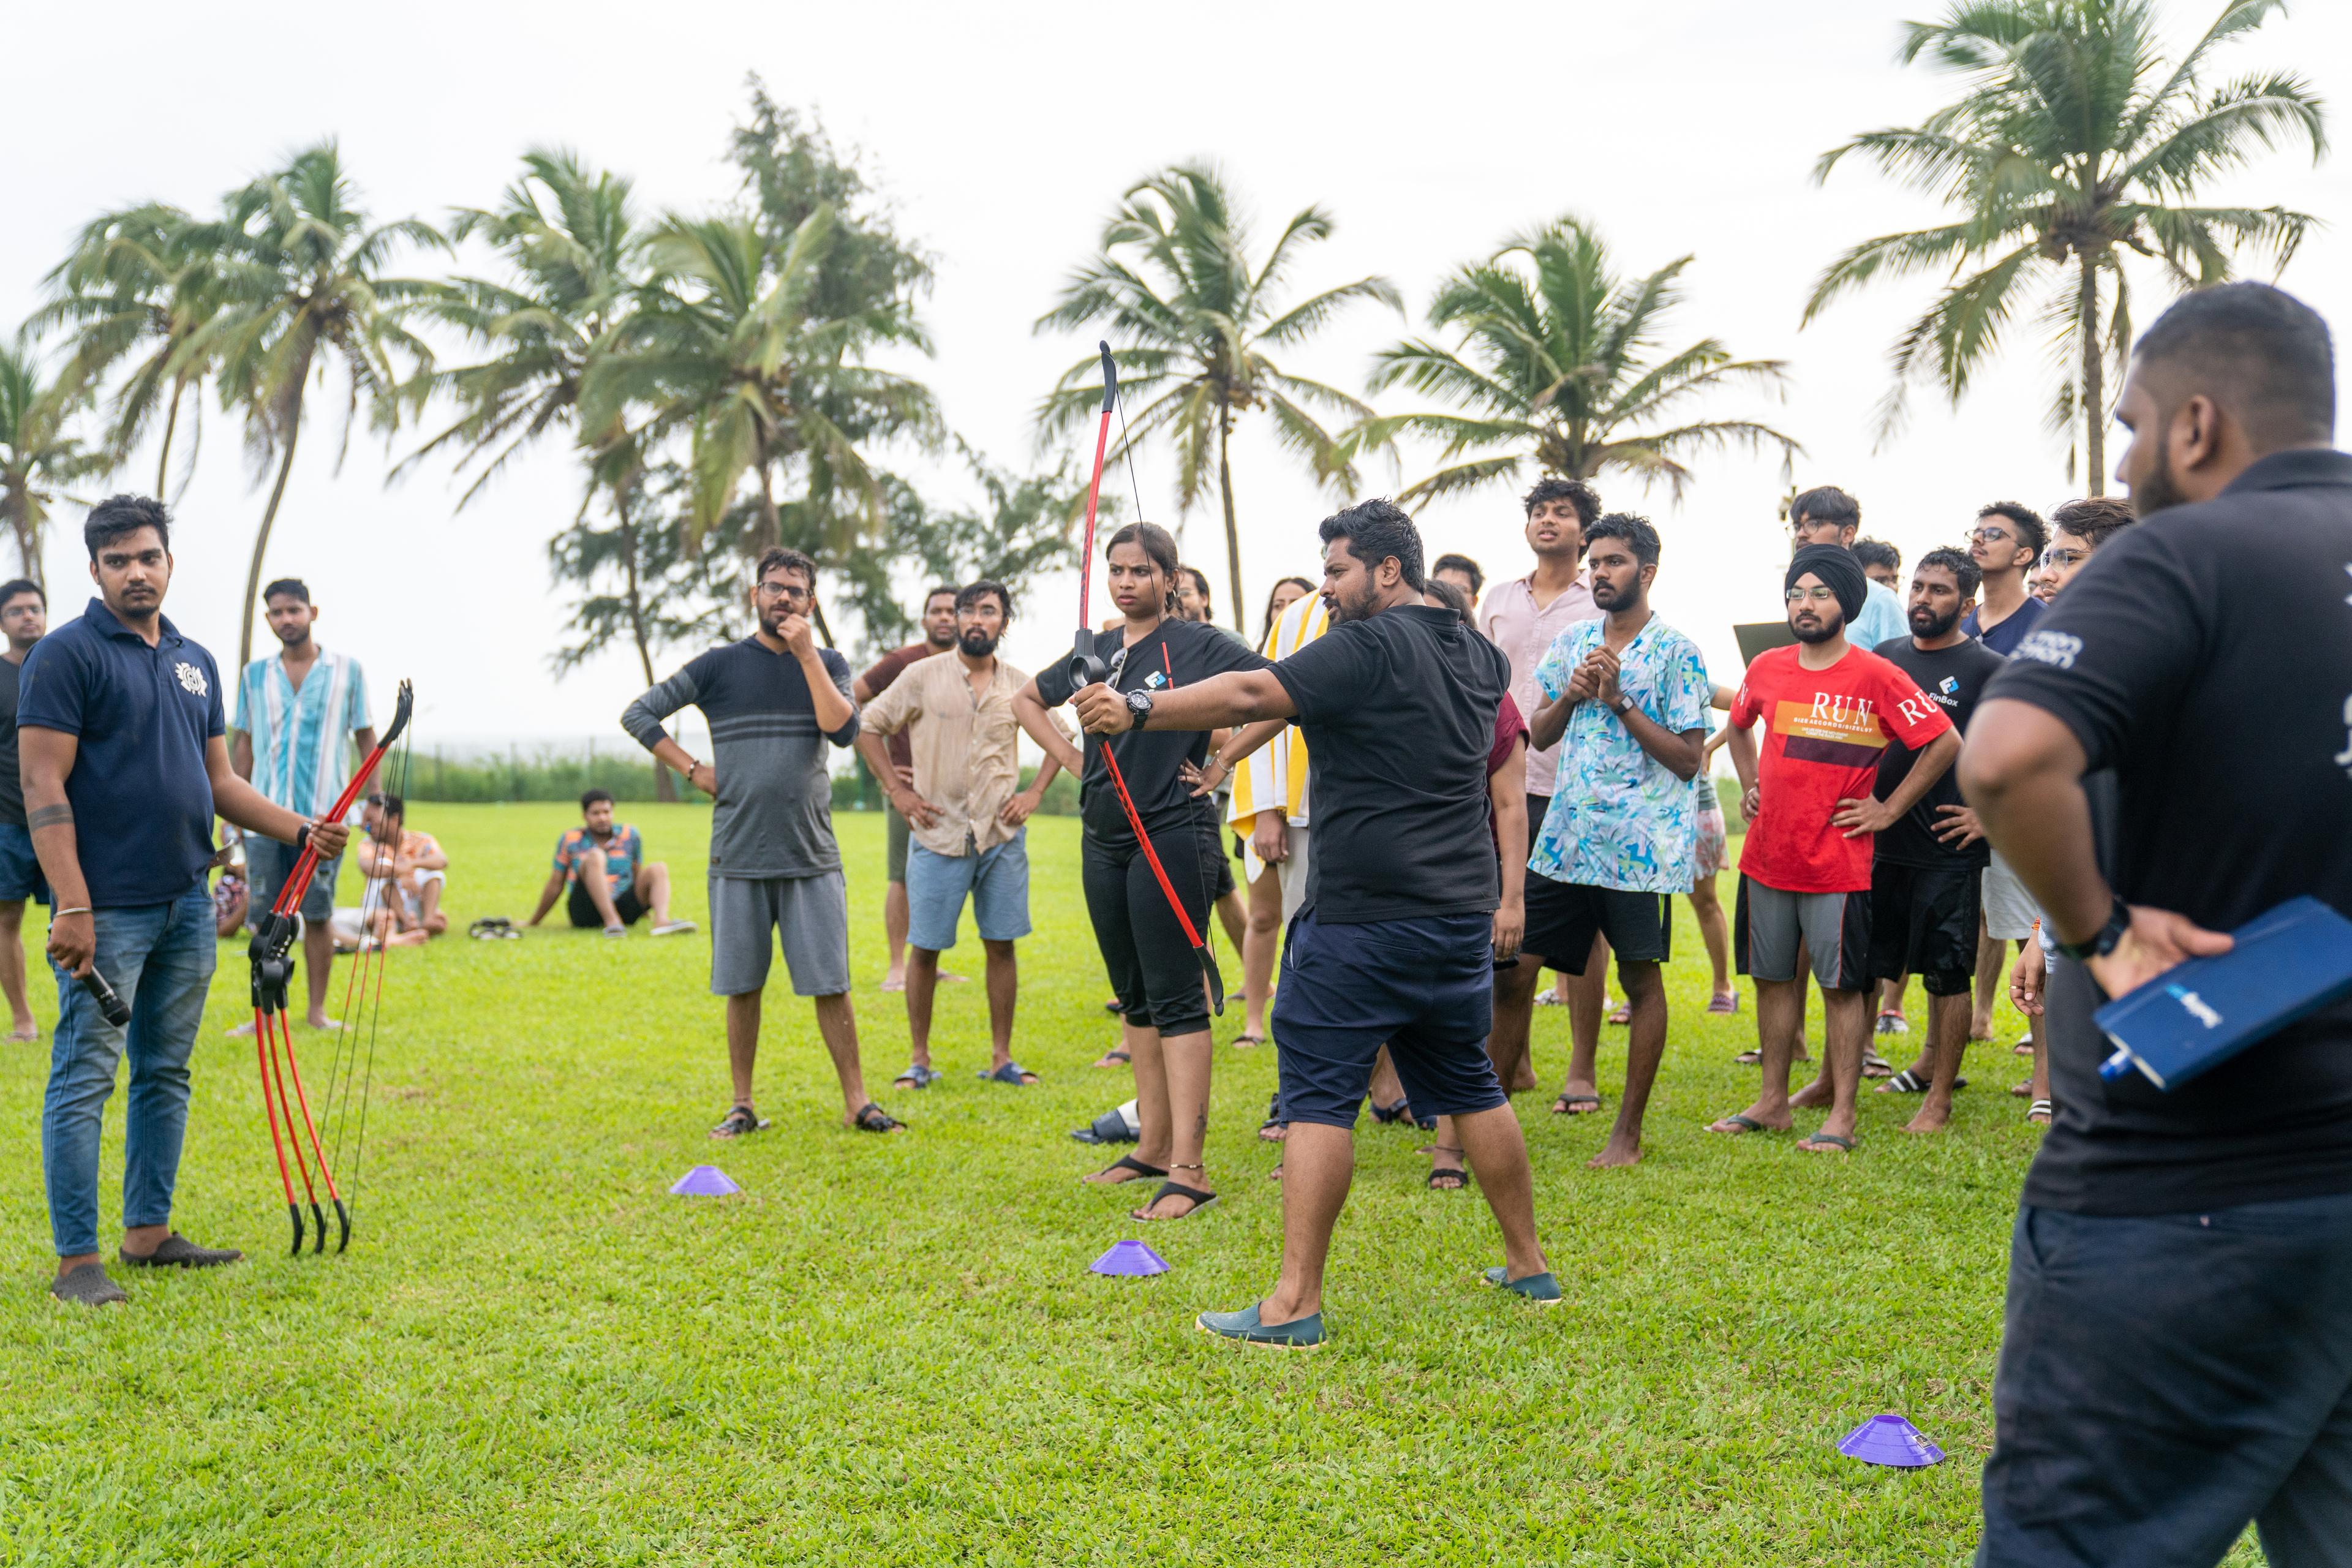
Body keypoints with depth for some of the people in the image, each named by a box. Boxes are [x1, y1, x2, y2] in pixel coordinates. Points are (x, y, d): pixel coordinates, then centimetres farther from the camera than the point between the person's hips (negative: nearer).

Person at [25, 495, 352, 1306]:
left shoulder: (196, 662, 15)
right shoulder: (66, 654, -6)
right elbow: (44, 790, -12)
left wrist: (301, 830, 5)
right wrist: (73, 907, -19)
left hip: (186, 905, 7)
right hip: (106, 909, -7)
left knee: (165, 1074, 13)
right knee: (85, 1079, -3)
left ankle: (149, 1233, 23)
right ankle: (77, 1260, 2)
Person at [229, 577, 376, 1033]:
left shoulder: (347, 670, 3)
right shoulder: (254, 675, 8)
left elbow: (366, 738, 6)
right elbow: (244, 743, 13)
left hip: (322, 816, -2)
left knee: (318, 916, 4)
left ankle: (317, 1009, 14)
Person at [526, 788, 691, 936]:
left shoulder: (630, 835, 10)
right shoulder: (570, 839, 5)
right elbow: (556, 885, 11)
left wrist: (645, 907, 24)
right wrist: (533, 923, 14)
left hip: (623, 909, 3)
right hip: (584, 911, -3)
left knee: (658, 868, -18)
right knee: (595, 857, -27)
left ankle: (662, 921, -48)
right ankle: (611, 922, -46)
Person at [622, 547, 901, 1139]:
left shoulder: (827, 664, 8)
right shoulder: (720, 665, 4)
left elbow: (843, 729, -11)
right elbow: (638, 715, 7)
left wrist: (806, 654, -12)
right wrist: (693, 769, -2)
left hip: (812, 856, 0)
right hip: (738, 856, 0)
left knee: (830, 985, 0)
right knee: (741, 987, 7)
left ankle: (856, 1102, 9)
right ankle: (742, 1106, 18)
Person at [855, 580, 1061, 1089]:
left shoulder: (1020, 686, 5)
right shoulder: (923, 676, -1)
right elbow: (868, 725, 4)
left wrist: (1036, 792, 7)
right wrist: (897, 790, -3)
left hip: (1002, 836, 2)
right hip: (938, 834, -2)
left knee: (1002, 946, 5)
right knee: (924, 948, 1)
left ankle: (1002, 1057, 15)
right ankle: (919, 1060, 13)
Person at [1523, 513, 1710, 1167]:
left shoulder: (1676, 653, -5)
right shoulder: (1572, 642, 11)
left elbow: (1689, 758, -8)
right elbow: (1538, 735, 15)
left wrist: (1619, 701, -14)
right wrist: (1571, 695, -5)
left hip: (1641, 847, -5)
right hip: (1565, 837, 5)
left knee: (1642, 981, 3)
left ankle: (1628, 1133, 12)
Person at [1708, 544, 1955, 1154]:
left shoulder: (1876, 677, -10)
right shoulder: (1767, 669, 5)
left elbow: (1946, 742, -6)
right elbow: (1739, 725, 26)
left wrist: (1889, 809, -6)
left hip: (1838, 863, -5)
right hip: (1766, 857, 5)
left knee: (1842, 986, 1)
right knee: (1773, 979, 12)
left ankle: (1841, 1115, 8)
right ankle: (1772, 1102, 23)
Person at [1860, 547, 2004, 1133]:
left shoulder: (1987, 669, -6)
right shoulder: (1884, 657, 10)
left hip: (1947, 848, -6)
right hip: (1880, 841, 6)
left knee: (1947, 973, 0)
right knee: (1863, 965, 11)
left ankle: (1940, 1098, 10)